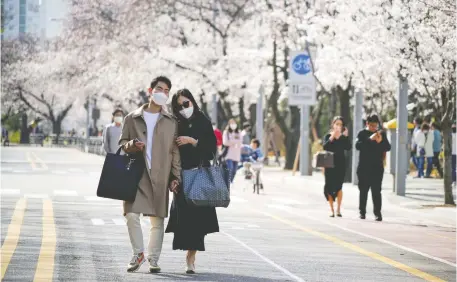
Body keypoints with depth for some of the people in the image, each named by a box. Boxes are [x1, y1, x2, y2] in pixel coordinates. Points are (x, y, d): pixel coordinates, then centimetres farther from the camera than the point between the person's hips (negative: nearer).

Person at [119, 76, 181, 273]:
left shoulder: (171, 122, 10)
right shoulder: (132, 118, 10)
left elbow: (175, 152, 9)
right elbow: (122, 142, 12)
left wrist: (175, 177, 2)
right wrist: (131, 145, -11)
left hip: (160, 176, 1)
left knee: (157, 219, 2)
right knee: (131, 214, -12)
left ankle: (153, 259, 12)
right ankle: (138, 253, 5)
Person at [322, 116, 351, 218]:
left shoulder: (344, 136, 7)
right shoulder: (328, 136, 4)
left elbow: (348, 147, -9)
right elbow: (325, 147, -13)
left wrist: (345, 136, -16)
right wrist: (332, 137, -20)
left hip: (341, 163, 0)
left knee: (339, 186, -3)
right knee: (330, 186, -1)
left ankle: (338, 209, 2)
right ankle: (332, 210, 3)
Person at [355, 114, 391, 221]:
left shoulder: (381, 134, 7)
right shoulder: (362, 134, 2)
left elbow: (388, 148, 2)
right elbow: (358, 145, -14)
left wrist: (380, 142, -17)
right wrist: (370, 139, -25)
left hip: (377, 167, 0)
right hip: (364, 167, 0)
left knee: (376, 191, -5)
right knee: (363, 190, 6)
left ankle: (377, 213, -7)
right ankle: (362, 212, 13)